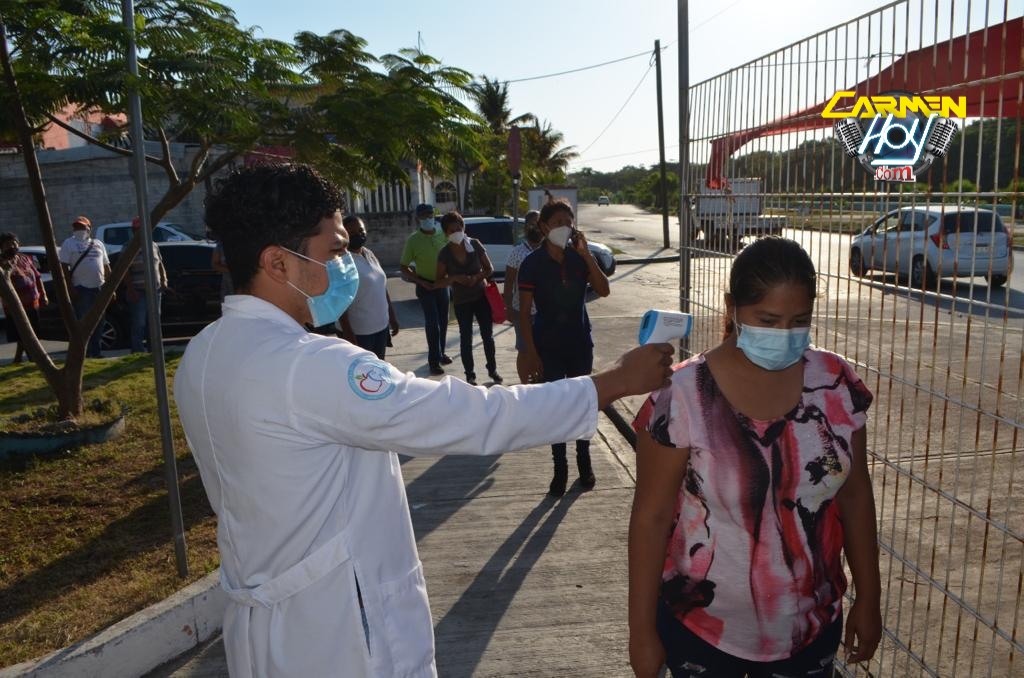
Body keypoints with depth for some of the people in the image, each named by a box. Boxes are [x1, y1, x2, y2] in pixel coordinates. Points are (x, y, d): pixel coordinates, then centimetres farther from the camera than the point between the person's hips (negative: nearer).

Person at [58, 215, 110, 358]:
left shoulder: (98, 244, 16)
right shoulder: (69, 244, 4)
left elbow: (107, 267, 16)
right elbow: (64, 268, -4)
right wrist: (70, 288, -13)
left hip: (99, 288, 4)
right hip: (81, 289, -4)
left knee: (97, 322, 7)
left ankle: (95, 352, 14)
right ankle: (83, 353, -4)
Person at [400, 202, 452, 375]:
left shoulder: (443, 236, -1)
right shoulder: (413, 240, -11)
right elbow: (404, 268, -6)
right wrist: (421, 282, -16)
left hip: (442, 284, 4)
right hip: (425, 286, -4)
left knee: (443, 321, 14)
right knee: (432, 323, -8)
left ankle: (441, 353, 30)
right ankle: (433, 360, -1)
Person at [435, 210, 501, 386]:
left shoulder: (475, 245, -7)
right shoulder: (444, 254, -8)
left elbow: (489, 269, -1)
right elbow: (439, 280, -4)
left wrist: (477, 277, -20)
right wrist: (455, 278, -23)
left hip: (482, 297, 1)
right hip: (461, 302, -1)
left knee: (488, 335, 8)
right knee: (466, 338, 6)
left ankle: (492, 370, 25)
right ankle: (470, 375, 17)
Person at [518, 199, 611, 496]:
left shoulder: (579, 258, -3)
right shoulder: (532, 264, -11)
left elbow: (604, 290, -13)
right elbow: (524, 312, -10)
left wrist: (586, 254, -19)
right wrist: (530, 353, -15)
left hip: (580, 344, 2)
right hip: (548, 346, -2)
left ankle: (584, 462, 28)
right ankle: (560, 469, 18)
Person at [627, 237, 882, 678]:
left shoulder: (836, 384, -8)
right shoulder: (683, 395, -20)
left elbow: (854, 495, 3)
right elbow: (651, 517, -14)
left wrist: (868, 598, 8)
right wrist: (642, 630, -9)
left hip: (811, 625, 4)